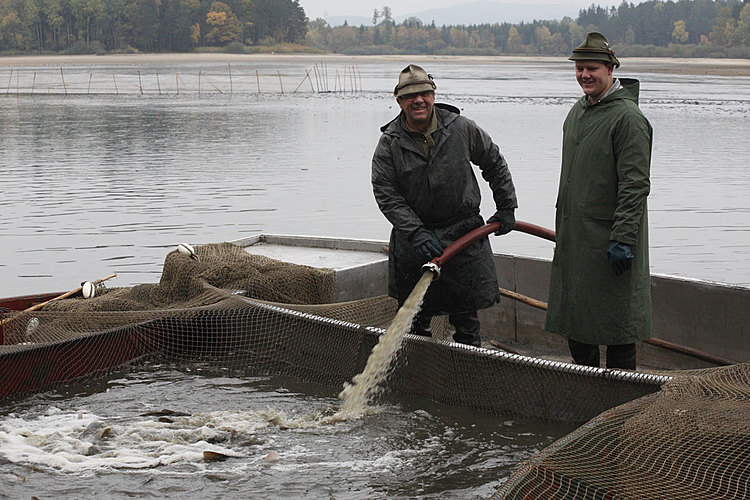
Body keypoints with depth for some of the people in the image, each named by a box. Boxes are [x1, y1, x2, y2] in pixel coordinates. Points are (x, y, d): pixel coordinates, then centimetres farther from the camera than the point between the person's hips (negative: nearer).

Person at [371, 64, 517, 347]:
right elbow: (385, 194, -7)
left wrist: (506, 207, 11)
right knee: (414, 317, 7)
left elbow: (494, 163, 11)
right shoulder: (390, 143, -5)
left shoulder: (461, 128, -3)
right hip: (413, 239, 0)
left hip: (463, 234, 0)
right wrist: (416, 233, -18)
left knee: (465, 314, 2)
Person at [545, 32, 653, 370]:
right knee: (574, 317, 14)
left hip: (609, 237, -9)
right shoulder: (578, 111, 14)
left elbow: (635, 185, -18)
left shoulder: (627, 116, -14)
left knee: (616, 320, -2)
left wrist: (622, 240, -22)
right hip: (573, 236, 9)